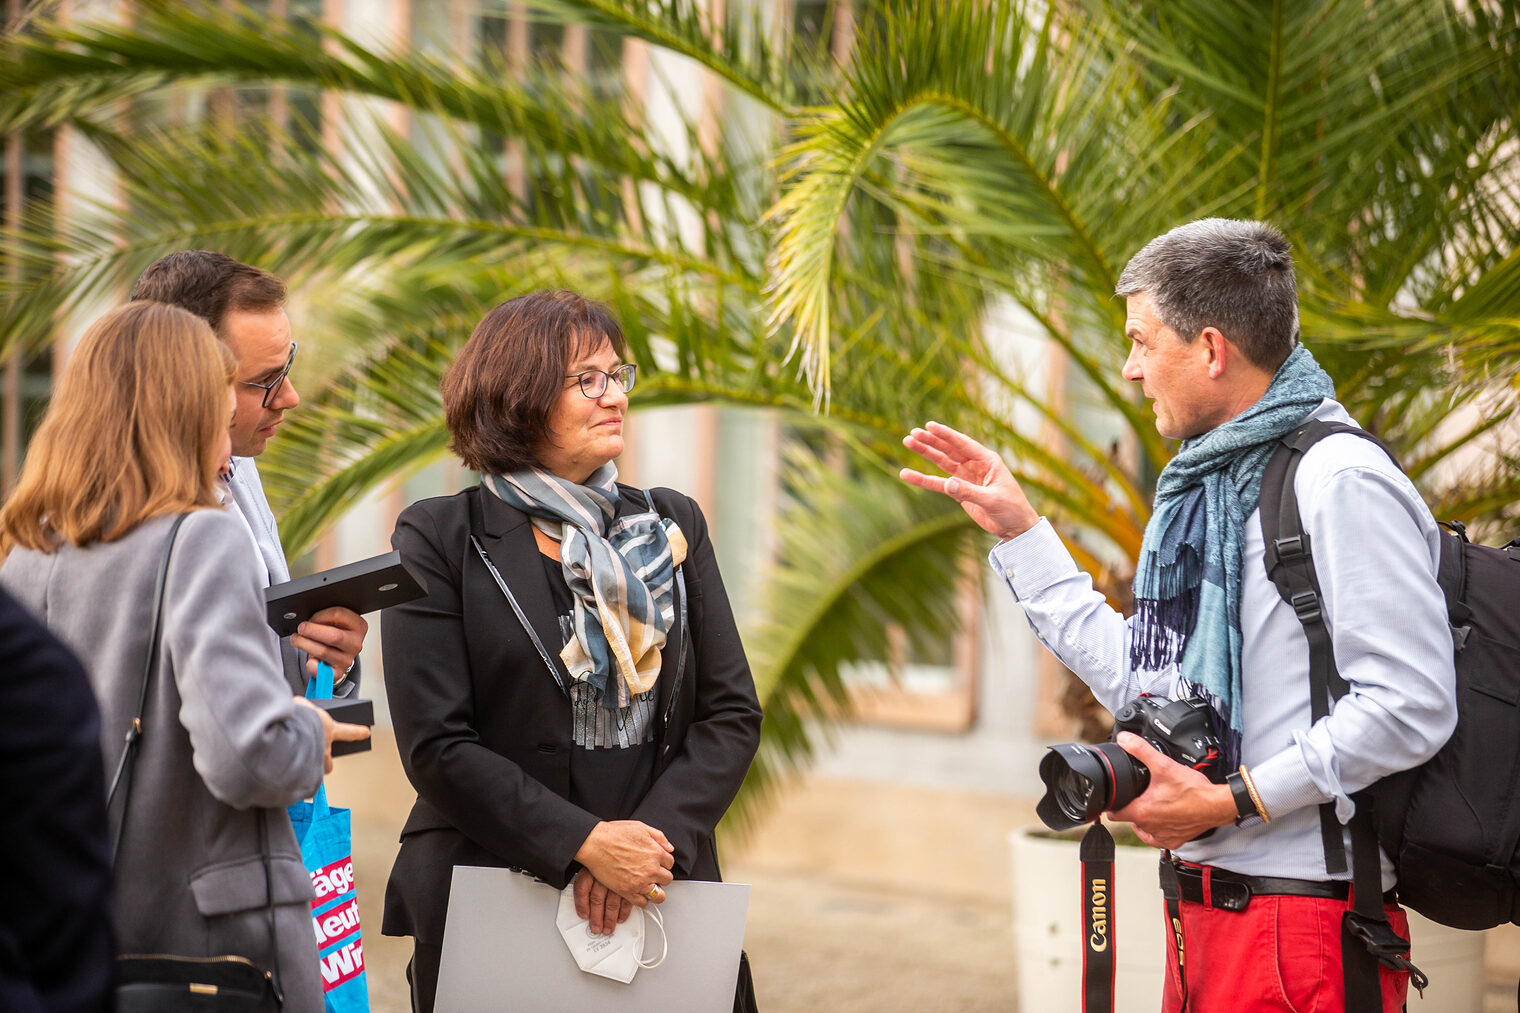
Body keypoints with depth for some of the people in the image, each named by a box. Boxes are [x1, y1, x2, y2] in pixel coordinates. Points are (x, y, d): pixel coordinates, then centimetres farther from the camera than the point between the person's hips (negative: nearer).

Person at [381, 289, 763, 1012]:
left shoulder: (672, 525, 10)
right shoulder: (440, 538, -2)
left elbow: (732, 713, 5)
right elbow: (436, 746, -9)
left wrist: (656, 838, -11)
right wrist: (586, 843, -17)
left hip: (659, 899, 3)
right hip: (489, 897, -3)